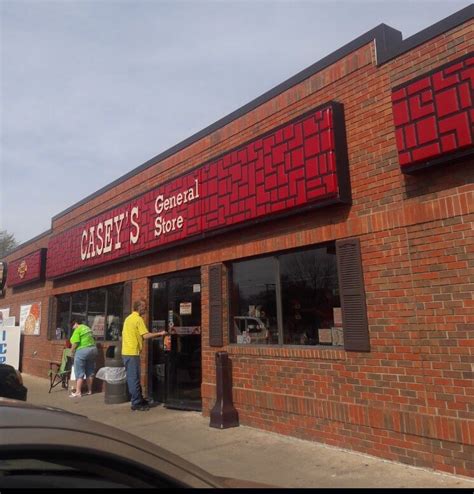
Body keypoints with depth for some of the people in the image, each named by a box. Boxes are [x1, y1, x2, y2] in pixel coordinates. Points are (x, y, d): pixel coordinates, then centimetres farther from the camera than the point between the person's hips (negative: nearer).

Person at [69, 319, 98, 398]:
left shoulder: (77, 330, -9)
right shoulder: (87, 327, 15)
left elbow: (75, 343, -15)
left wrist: (72, 352, -2)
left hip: (82, 351, -8)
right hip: (93, 349, 8)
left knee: (79, 373, -2)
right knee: (90, 372, 14)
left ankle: (78, 392, -3)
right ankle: (89, 390, 20)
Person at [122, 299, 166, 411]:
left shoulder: (128, 318, 15)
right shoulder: (138, 319, -13)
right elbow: (145, 335, -19)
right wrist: (160, 333, -12)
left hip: (126, 352, 9)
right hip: (133, 352, -9)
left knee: (132, 377, 13)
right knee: (134, 378, -3)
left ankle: (138, 400, 22)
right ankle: (136, 403, 4)